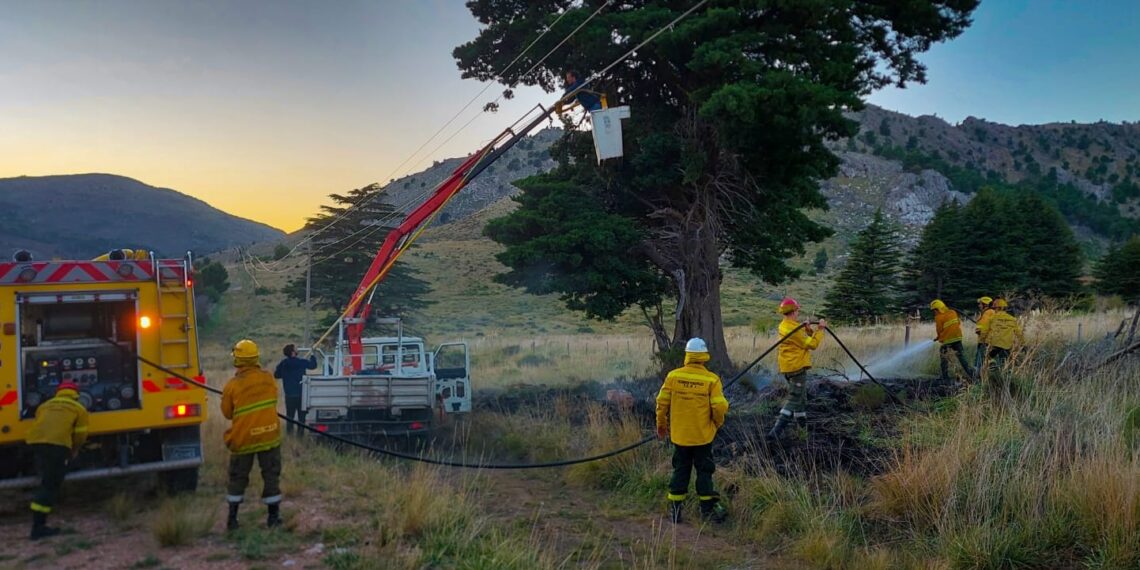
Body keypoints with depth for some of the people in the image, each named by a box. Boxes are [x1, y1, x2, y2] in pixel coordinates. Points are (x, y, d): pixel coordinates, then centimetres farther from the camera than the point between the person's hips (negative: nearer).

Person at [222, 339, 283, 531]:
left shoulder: (232, 385, -11)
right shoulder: (268, 379, -3)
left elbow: (227, 413, 0)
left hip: (243, 438, -1)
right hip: (269, 434, 1)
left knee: (238, 477, 13)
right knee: (271, 475, 9)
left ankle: (232, 518, 16)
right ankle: (273, 517, 12)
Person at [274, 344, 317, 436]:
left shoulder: (283, 363, -5)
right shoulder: (302, 362, -9)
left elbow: (276, 375, 5)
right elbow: (313, 365, 8)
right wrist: (313, 356, 26)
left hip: (289, 395, 2)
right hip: (301, 394, -2)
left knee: (290, 414, 10)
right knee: (301, 414, 8)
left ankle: (289, 431, 9)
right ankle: (300, 432, 9)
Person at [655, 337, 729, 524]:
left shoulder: (673, 376, -8)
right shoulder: (712, 380, -12)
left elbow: (662, 402, -2)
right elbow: (719, 407, -14)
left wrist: (661, 424, 14)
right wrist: (718, 424, 8)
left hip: (679, 434, 2)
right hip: (703, 435, -2)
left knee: (680, 470, 14)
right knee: (704, 470, 13)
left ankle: (675, 508, 17)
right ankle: (707, 507, 19)